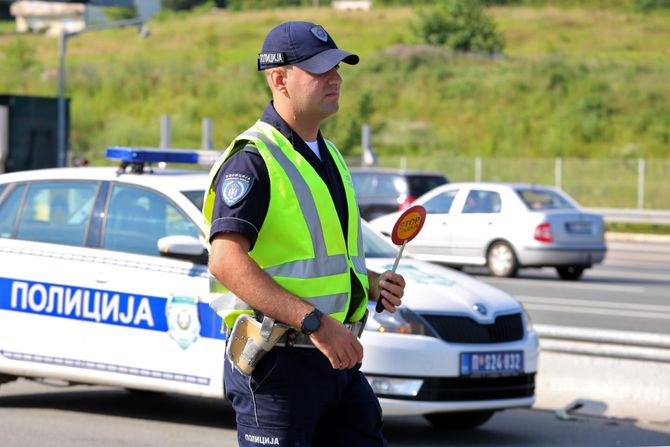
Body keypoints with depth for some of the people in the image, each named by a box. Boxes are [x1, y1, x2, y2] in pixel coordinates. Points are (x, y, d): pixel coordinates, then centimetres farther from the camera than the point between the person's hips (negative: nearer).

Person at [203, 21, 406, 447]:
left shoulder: (329, 156, 19)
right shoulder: (252, 159, -11)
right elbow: (227, 261, -23)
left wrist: (374, 283, 10)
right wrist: (315, 323, -28)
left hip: (337, 359, 9)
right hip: (277, 363, -8)